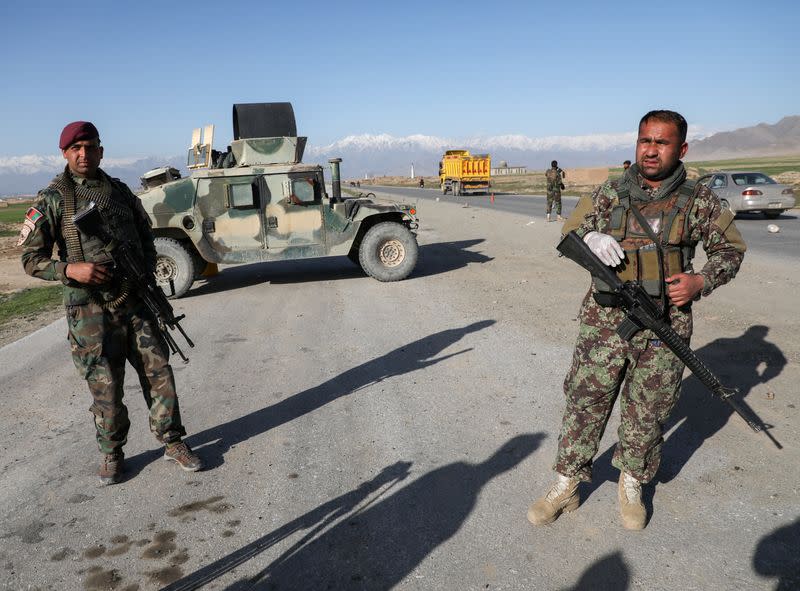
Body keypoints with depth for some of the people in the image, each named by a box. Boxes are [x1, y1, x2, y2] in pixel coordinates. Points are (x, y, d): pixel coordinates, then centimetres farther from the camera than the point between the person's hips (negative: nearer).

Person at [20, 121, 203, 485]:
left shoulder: (120, 191, 11)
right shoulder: (53, 199, -1)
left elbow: (146, 237, 20)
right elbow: (31, 258, -2)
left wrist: (147, 273, 3)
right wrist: (70, 270, -19)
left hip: (135, 301, 4)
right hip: (90, 309, -3)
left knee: (159, 371, 4)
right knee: (106, 387, 3)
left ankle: (173, 443, 19)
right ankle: (111, 454, 24)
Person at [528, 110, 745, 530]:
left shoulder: (698, 201, 2)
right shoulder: (609, 193, 3)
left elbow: (731, 248, 12)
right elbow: (570, 231, 11)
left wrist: (701, 281, -7)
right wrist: (590, 237, -13)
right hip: (605, 321, 0)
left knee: (647, 412, 11)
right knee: (585, 401, 4)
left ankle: (632, 484, 33)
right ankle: (567, 485, 19)